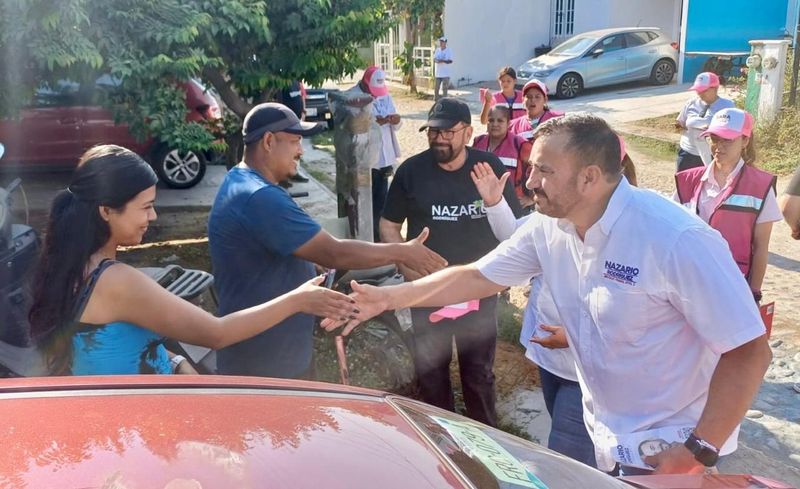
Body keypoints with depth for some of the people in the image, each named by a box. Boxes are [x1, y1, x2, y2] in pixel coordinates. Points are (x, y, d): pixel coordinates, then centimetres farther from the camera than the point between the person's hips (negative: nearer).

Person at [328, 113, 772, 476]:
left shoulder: (676, 240, -27)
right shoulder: (548, 227, -7)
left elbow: (750, 351, -23)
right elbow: (477, 276, 1)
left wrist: (699, 452, -23)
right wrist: (388, 297, -6)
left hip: (670, 447, -6)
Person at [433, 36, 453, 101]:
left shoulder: (449, 50, -4)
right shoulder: (437, 50, 10)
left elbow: (450, 61, -8)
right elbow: (434, 59, 8)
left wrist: (443, 61, -23)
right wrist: (436, 60, -15)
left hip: (445, 73, -4)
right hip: (437, 73, 4)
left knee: (444, 88, -3)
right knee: (436, 88, 6)